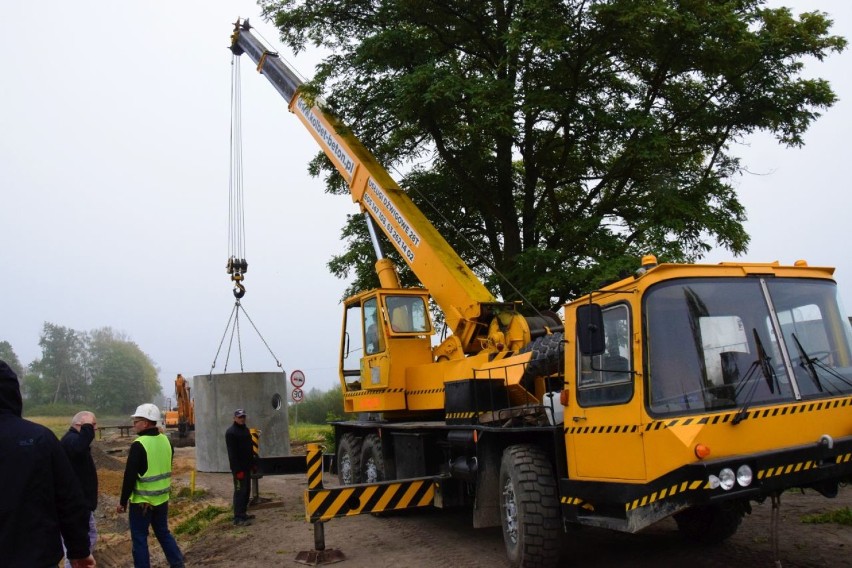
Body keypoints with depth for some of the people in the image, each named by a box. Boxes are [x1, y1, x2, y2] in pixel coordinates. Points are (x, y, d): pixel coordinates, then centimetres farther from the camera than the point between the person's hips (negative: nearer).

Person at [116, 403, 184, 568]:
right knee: (163, 532, 19)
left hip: (142, 501, -7)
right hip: (162, 498, 7)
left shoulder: (139, 445, -19)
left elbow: (130, 476, -16)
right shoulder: (166, 441, 4)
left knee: (139, 538, 5)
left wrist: (122, 501, -8)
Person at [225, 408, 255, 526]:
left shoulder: (245, 430, 14)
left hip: (246, 466, 9)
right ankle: (238, 518, -8)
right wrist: (237, 470, -23)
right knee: (240, 492, -9)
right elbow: (232, 453, -19)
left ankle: (243, 514, 23)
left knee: (246, 490, 14)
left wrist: (252, 463, 17)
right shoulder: (231, 432, -14)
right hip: (239, 468, -9)